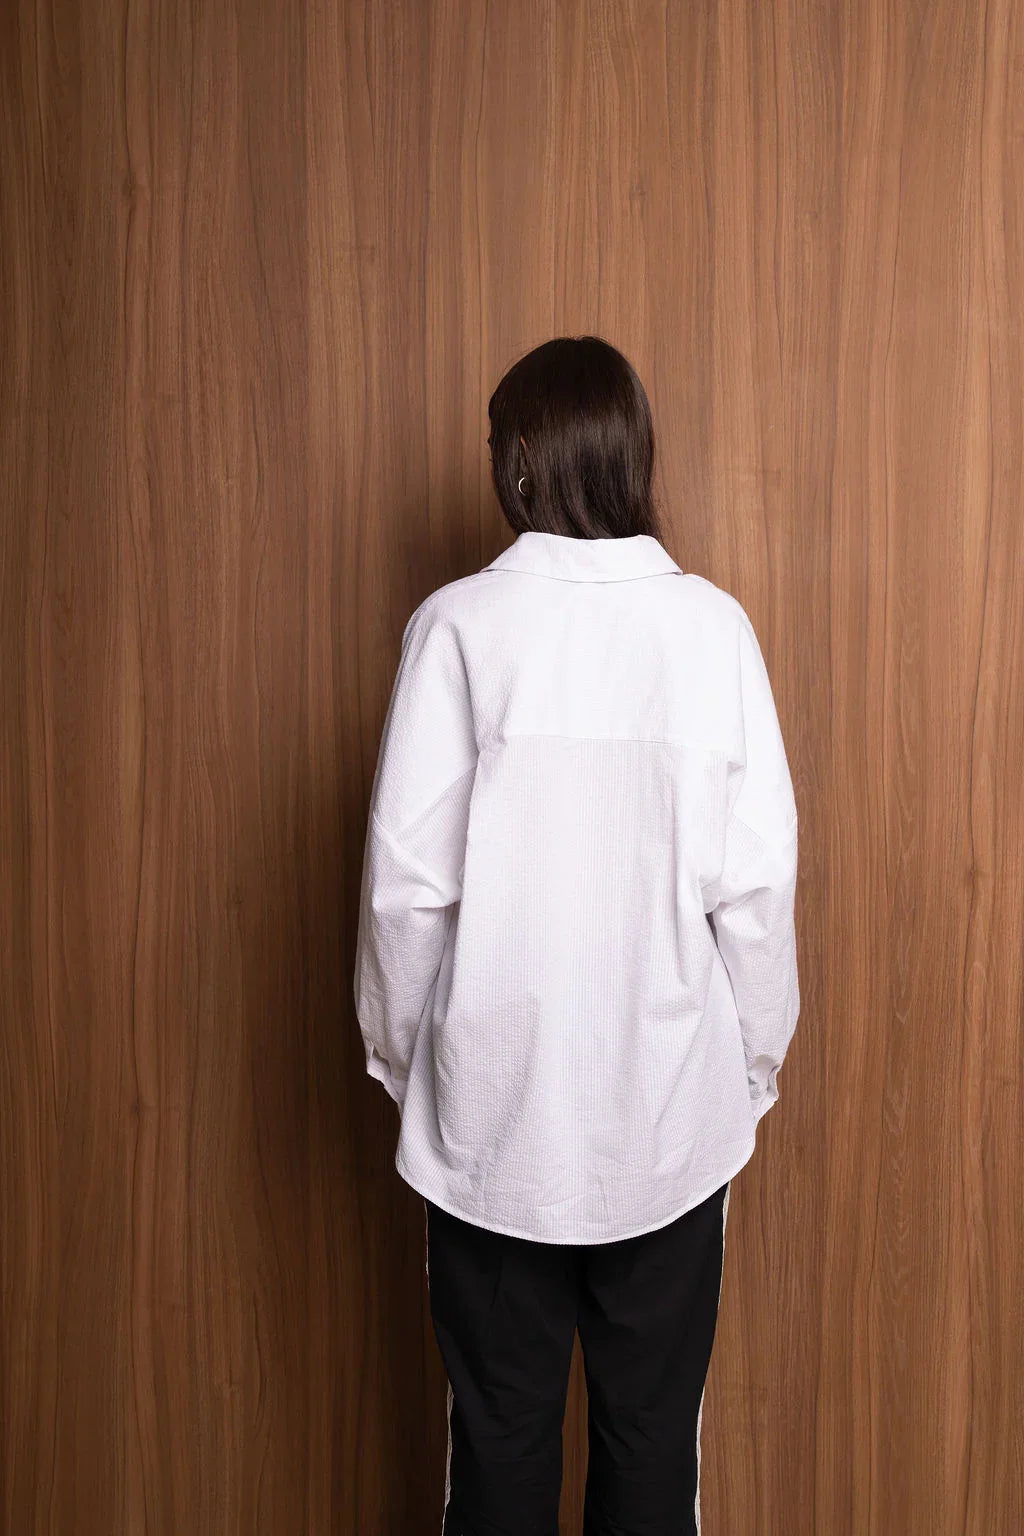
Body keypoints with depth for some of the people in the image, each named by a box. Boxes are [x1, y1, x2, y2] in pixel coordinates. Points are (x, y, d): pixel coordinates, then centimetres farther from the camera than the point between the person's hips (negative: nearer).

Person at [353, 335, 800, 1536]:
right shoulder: (712, 625, -6)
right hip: (671, 1107, 2)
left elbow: (408, 876, -9)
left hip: (494, 1111, -1)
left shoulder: (460, 624, -10)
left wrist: (394, 1046, 6)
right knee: (654, 1431, 18)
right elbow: (756, 878, -6)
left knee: (500, 1431, 17)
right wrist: (757, 1056, 8)